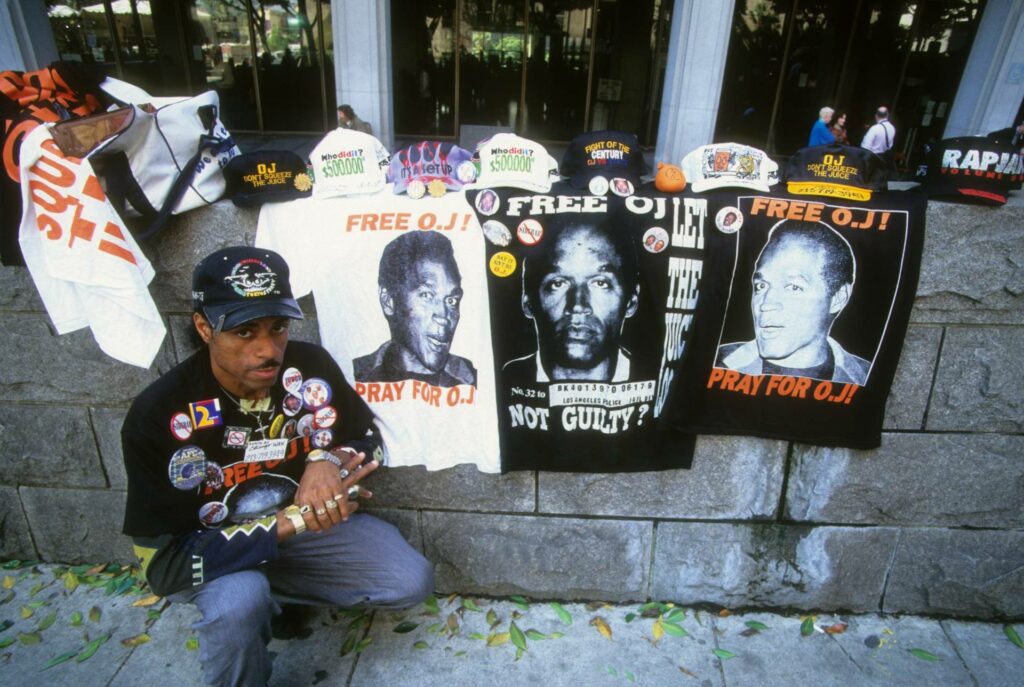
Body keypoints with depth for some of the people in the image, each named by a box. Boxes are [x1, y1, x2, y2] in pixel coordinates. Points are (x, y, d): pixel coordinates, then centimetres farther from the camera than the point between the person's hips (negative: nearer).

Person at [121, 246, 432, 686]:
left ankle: (277, 593, 9)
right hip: (212, 551, -4)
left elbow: (369, 440, -1)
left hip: (307, 524, 4)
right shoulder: (158, 415, -25)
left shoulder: (311, 366, -16)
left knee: (411, 581, -11)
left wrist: (331, 460, -26)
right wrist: (295, 519, -31)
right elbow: (164, 565, -24)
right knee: (239, 602, -36)